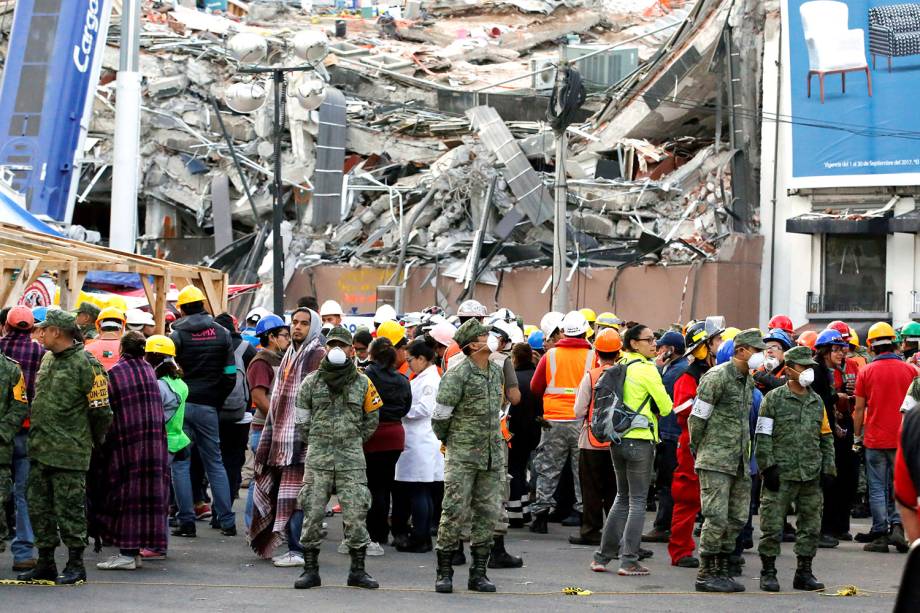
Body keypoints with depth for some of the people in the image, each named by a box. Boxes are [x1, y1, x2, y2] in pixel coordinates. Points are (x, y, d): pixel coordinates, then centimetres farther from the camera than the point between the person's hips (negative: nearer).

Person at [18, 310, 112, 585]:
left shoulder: (86, 364, -11)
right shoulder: (47, 360, 15)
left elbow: (100, 410, -9)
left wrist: (93, 441, 1)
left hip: (69, 452, -8)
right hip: (39, 449, 8)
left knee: (70, 510, -4)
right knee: (39, 508, 9)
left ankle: (75, 565, 4)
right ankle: (45, 564, 17)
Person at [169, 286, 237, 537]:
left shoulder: (178, 335, -4)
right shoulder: (221, 333, 5)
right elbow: (230, 375, 4)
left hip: (182, 404, -3)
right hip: (208, 406, 3)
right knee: (215, 463, 10)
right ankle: (227, 522, 6)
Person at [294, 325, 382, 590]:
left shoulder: (362, 383, 5)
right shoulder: (311, 382, 4)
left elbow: (371, 420, 16)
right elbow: (302, 421, 12)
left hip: (352, 459, 0)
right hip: (318, 459, 0)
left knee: (355, 514, -2)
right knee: (313, 514, -1)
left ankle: (358, 570, 6)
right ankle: (310, 570, 6)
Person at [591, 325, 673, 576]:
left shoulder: (620, 366, 10)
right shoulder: (646, 369, -12)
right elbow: (666, 407, -9)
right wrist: (658, 408, 12)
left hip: (617, 438, 7)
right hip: (640, 439, -7)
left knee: (622, 497, 17)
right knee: (638, 501, -1)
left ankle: (602, 556, 15)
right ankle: (629, 561, -5)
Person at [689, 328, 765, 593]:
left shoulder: (748, 381, 15)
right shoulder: (717, 377, -11)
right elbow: (697, 417, -9)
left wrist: (746, 452, 19)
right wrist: (698, 449, 0)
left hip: (740, 461, 9)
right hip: (716, 461, -8)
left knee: (738, 518, 9)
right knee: (716, 517, -10)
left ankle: (721, 571, 17)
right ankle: (705, 574, -3)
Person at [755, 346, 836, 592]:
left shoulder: (817, 402, 15)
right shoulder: (773, 399, -1)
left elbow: (826, 438, 20)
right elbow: (762, 437, -3)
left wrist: (828, 468, 10)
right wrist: (768, 467, -10)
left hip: (811, 477, 5)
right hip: (781, 474, -5)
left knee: (811, 526, 7)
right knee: (772, 525, -4)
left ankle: (804, 572, 17)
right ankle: (768, 573, 6)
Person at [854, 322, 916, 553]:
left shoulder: (866, 372, -3)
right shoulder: (910, 371, 0)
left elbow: (859, 409, 0)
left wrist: (858, 436, 12)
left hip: (875, 439, -1)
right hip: (903, 438, 1)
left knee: (877, 488, 3)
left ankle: (880, 535, 1)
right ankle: (898, 525, -3)